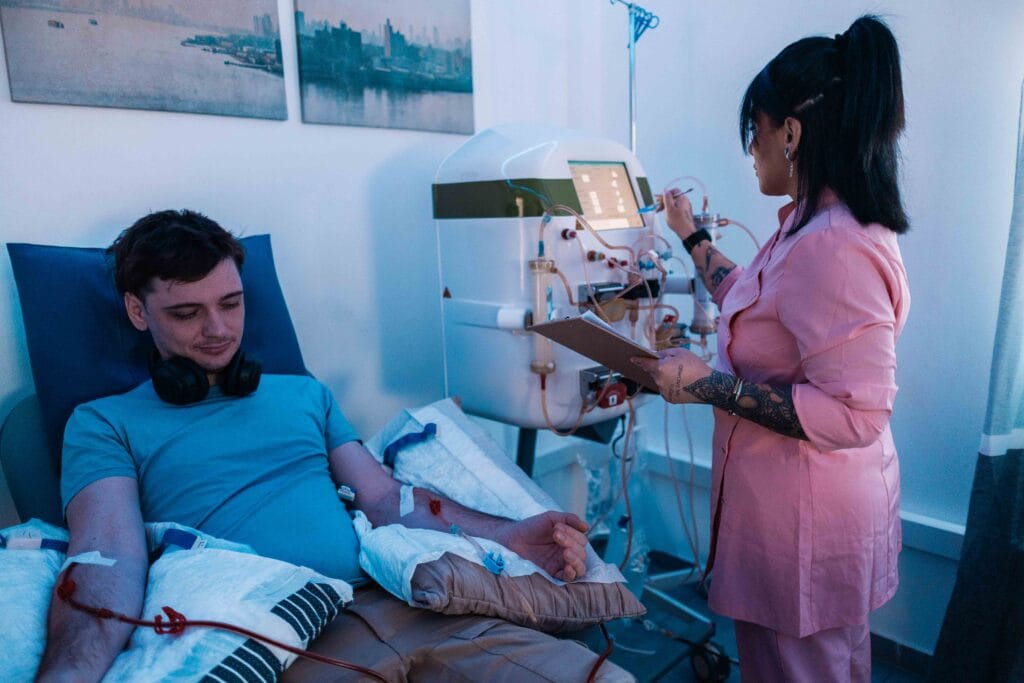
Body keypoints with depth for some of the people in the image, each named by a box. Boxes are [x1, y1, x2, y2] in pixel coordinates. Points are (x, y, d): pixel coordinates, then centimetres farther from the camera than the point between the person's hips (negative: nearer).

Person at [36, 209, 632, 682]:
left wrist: (505, 535, 0)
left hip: (394, 604, 5)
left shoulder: (305, 394, 23)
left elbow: (386, 499, 15)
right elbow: (110, 556, -6)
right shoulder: (104, 424, 12)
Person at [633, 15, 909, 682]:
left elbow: (853, 415, -31)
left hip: (808, 519, -10)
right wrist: (693, 236, 23)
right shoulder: (814, 224, 6)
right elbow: (756, 306, 20)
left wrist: (709, 384, -28)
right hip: (789, 501, 10)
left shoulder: (836, 250, -29)